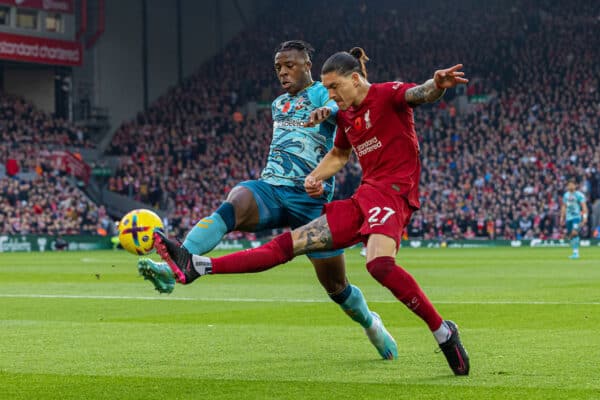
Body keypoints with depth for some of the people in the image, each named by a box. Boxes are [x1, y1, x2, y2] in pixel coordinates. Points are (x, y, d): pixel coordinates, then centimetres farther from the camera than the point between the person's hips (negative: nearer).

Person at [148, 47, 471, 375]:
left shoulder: (388, 94, -5)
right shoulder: (345, 115, 18)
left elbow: (420, 93, -26)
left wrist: (437, 85, -50)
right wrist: (315, 177, 17)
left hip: (393, 191, -8)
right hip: (363, 198, 8)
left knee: (379, 263, -34)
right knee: (291, 243, 2)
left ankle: (443, 332, -23)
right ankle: (195, 267, -3)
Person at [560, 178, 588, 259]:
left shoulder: (579, 195, -6)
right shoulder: (566, 195, 13)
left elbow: (584, 207, -8)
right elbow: (563, 207, 22)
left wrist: (585, 217, -16)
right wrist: (562, 218, 21)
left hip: (577, 216, -6)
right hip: (568, 218, 6)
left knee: (574, 233, -22)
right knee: (570, 235, 6)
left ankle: (576, 252, -20)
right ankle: (575, 252, 16)